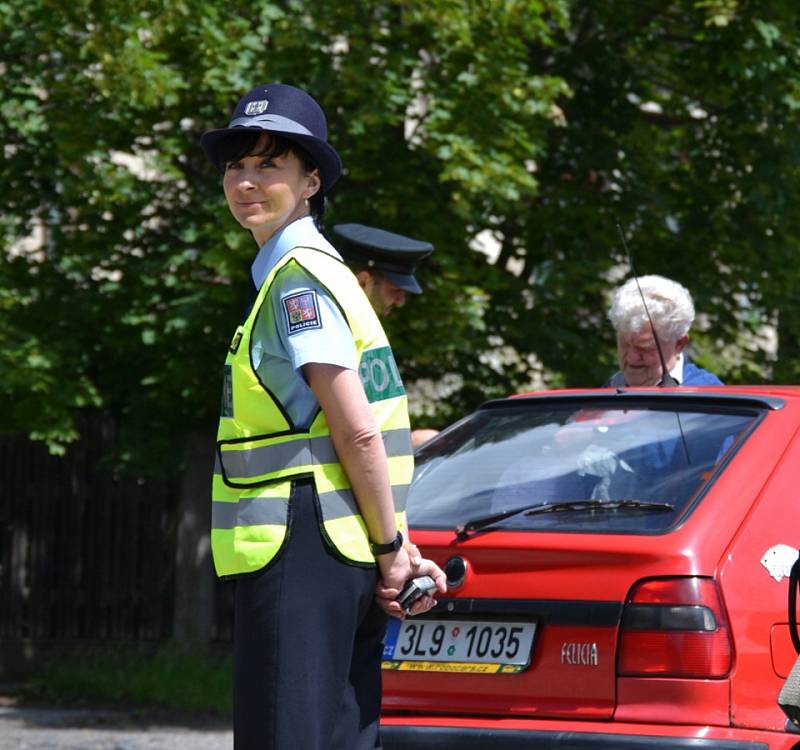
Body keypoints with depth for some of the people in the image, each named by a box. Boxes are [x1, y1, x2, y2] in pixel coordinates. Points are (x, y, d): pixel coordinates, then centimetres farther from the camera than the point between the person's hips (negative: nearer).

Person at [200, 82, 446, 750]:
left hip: (300, 555, -10)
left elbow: (357, 430, -18)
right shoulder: (315, 271, 20)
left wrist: (390, 549, -11)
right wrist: (396, 547, 16)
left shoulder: (297, 278, -11)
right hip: (340, 559, 10)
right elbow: (362, 434, 20)